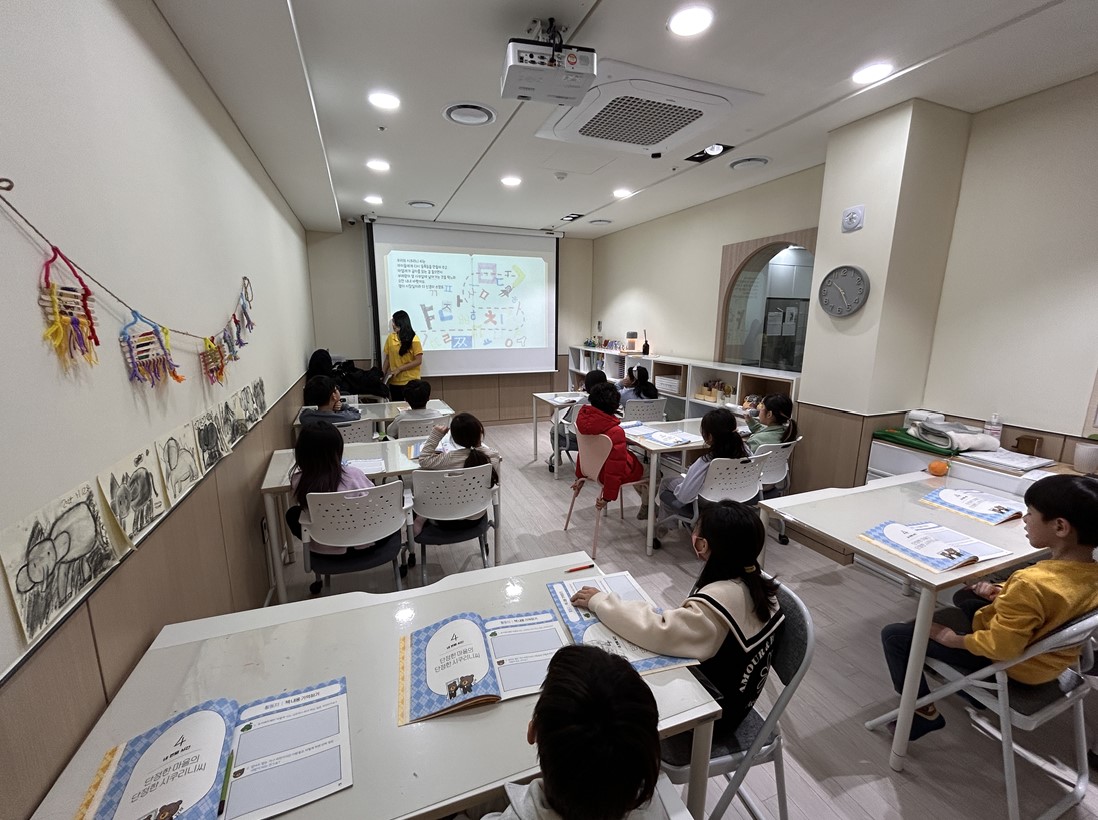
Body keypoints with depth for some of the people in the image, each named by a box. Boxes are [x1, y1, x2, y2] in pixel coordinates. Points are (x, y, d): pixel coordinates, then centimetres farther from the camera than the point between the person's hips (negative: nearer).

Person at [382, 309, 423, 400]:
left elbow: (418, 361, -10)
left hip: (410, 382, -4)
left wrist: (399, 369, -14)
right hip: (394, 382, 4)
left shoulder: (413, 339, -8)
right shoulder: (390, 338, 5)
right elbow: (387, 358, 11)